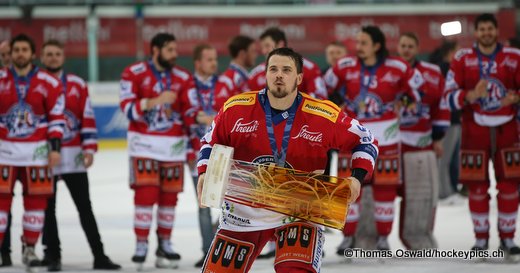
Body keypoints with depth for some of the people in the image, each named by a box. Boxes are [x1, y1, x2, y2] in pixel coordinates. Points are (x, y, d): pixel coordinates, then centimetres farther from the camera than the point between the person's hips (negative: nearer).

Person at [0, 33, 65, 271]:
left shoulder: (49, 83, 0)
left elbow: (57, 117, 1)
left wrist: (55, 148, -4)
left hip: (36, 150, 0)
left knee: (37, 198, 2)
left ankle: (29, 248, 15)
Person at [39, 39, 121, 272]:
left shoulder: (77, 85, 6)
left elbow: (88, 117, 5)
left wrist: (89, 148, -3)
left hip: (73, 156, 2)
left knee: (84, 207, 4)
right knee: (47, 207, 4)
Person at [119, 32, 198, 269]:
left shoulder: (183, 78, 3)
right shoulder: (134, 74, -5)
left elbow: (189, 112, -1)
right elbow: (128, 107, -12)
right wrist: (155, 101, -24)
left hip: (173, 144, 3)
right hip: (144, 143, -3)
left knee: (169, 195, 6)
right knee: (145, 193, -9)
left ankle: (164, 244, 19)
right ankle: (141, 246, -4)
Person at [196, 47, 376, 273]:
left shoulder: (323, 116, -11)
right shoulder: (236, 108, -8)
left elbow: (365, 141, 0)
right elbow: (211, 142, 9)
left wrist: (357, 178, -14)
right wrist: (205, 173, -7)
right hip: (243, 212, 2)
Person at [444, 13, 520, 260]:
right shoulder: (462, 59, 0)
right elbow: (450, 96, -4)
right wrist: (471, 95, -23)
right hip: (475, 130, -1)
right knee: (477, 187, 1)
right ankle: (481, 238, 13)